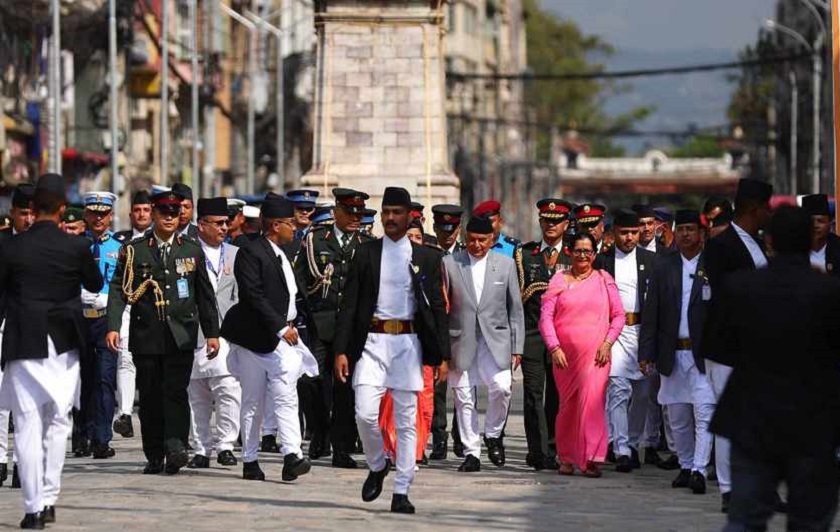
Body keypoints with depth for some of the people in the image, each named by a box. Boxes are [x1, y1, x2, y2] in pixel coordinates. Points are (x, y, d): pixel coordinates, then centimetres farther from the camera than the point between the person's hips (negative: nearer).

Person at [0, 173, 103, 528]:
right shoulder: (76, 247, -4)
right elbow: (95, 284, 13)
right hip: (65, 346, 1)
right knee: (57, 424, 12)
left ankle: (34, 507, -5)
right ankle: (49, 500, 10)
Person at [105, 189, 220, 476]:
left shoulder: (192, 250, 10)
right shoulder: (134, 250, 5)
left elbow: (205, 294, 13)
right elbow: (118, 290, 0)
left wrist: (212, 332, 9)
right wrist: (113, 327, -12)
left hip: (181, 335, 0)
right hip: (145, 335, 0)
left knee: (176, 391, -14)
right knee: (150, 396, 3)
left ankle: (176, 447, -21)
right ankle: (155, 457, 10)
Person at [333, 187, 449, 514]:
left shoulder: (426, 258, 7)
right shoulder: (365, 254, 6)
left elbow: (438, 309, 8)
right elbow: (349, 305, 4)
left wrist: (442, 356, 2)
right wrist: (341, 350, -4)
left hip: (409, 343, 0)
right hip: (372, 342, 0)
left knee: (406, 422, 1)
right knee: (366, 413, -12)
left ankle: (401, 493, 6)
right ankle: (376, 466, 15)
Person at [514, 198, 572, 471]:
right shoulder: (524, 254, 10)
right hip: (532, 333, 0)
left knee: (556, 396, 4)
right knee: (533, 394, -7)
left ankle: (552, 450, 12)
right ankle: (538, 451, -10)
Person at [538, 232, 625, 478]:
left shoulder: (603, 280, 7)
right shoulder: (559, 281, 7)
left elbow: (619, 315, 7)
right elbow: (546, 317, 2)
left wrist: (607, 343, -6)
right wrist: (554, 348, -9)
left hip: (595, 354, -1)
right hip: (564, 354, 1)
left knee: (591, 400, -13)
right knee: (567, 404, 6)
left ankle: (591, 460, -14)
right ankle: (566, 458, 19)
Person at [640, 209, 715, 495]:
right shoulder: (664, 268, 8)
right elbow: (651, 313, 8)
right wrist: (646, 352, 2)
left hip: (703, 353, -4)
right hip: (672, 354, 4)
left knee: (704, 413, -13)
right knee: (678, 417, 11)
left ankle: (699, 470, -16)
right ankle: (686, 466, 23)